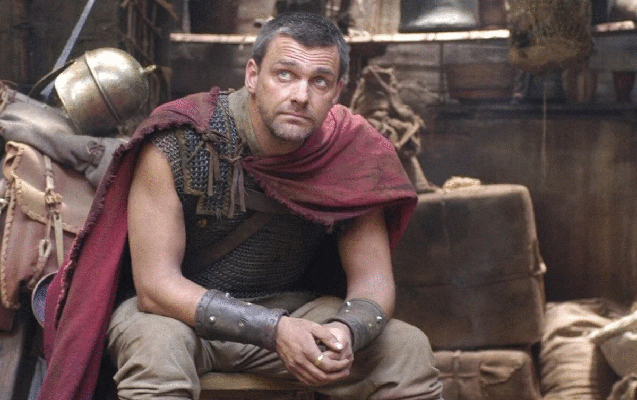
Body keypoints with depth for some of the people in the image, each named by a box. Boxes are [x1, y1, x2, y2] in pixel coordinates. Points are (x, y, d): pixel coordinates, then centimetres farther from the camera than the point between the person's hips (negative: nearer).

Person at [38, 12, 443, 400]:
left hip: (285, 309, 4)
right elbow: (156, 286, -25)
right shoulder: (176, 144, -23)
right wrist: (274, 329, -36)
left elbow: (373, 279, -7)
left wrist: (347, 330, -33)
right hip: (177, 310, -4)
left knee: (410, 349, -13)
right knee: (157, 347, -38)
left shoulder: (351, 152, -11)